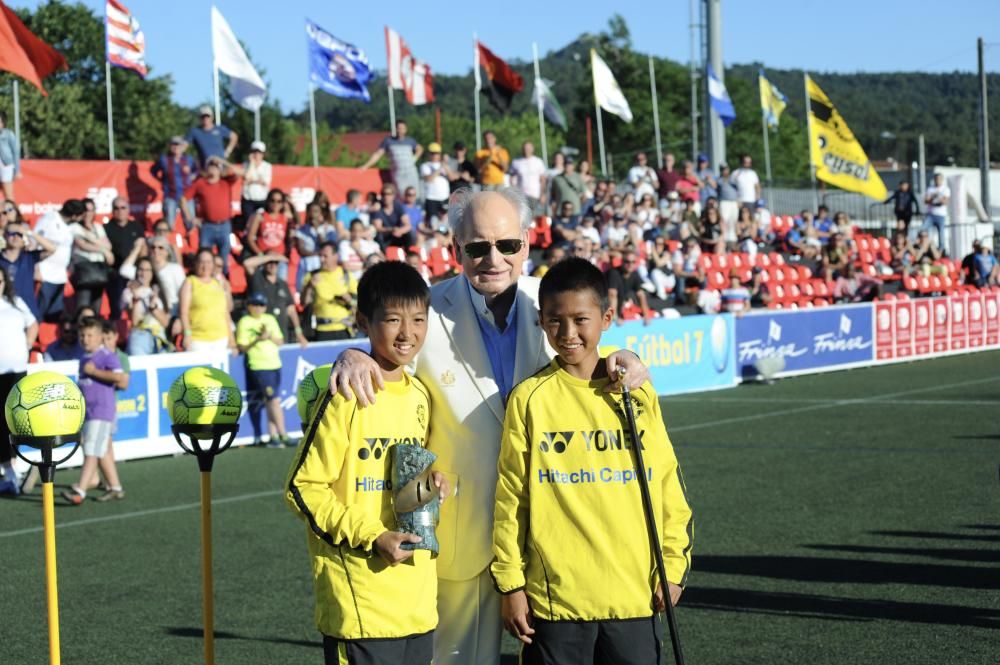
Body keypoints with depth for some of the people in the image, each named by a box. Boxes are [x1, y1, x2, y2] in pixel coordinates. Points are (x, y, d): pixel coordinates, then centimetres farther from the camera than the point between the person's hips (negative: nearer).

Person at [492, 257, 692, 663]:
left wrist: (673, 567, 5)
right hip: (555, 595, -2)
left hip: (635, 594, 2)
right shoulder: (530, 399, -3)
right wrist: (510, 583, -1)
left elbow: (668, 486, 7)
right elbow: (510, 498, -1)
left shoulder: (637, 394, 3)